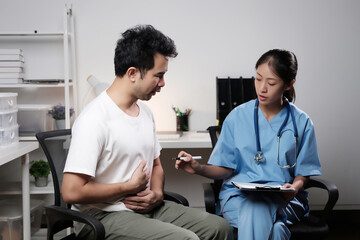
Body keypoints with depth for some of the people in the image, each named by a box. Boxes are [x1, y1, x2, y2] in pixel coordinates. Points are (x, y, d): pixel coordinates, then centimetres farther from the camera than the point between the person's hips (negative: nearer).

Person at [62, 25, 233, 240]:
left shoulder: (145, 113, 10)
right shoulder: (94, 120, -19)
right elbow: (72, 192, -23)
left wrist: (157, 194, -1)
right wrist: (130, 187, -13)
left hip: (146, 207, 8)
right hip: (104, 216, -8)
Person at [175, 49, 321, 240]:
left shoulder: (301, 122, 5)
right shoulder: (237, 117, 5)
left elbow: (303, 173, 9)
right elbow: (225, 168, 3)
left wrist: (294, 188, -14)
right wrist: (198, 168, -16)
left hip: (282, 197, 1)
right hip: (239, 194, 0)